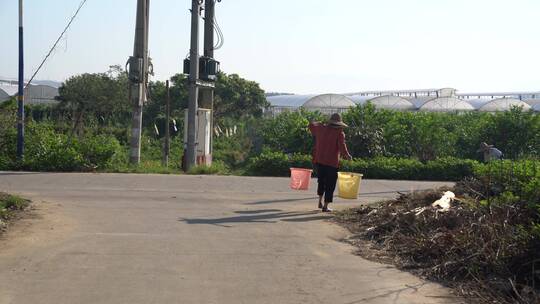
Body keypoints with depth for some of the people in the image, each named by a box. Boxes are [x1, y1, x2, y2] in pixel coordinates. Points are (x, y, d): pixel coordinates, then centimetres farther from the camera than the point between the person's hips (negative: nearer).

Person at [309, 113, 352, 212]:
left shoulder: (321, 128, 4)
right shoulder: (339, 133, -11)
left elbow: (311, 125, 23)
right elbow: (342, 148, -17)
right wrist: (347, 156, 0)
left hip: (319, 160, 5)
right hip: (332, 163, -5)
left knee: (321, 181, 24)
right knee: (330, 184, 4)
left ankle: (320, 201, 21)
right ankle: (325, 206, 4)